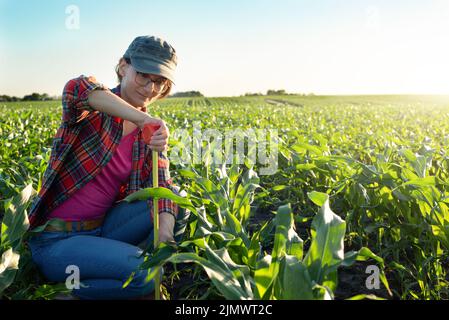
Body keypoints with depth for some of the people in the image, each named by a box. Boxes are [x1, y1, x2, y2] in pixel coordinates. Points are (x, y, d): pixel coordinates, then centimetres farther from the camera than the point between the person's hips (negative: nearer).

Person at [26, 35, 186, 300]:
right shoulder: (92, 112, -11)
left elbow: (162, 184, -10)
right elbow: (78, 88, -36)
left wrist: (166, 231, -28)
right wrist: (141, 118, -43)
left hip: (101, 228, 6)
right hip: (55, 239, -5)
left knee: (173, 197, -12)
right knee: (145, 274, -23)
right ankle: (66, 289, 1)